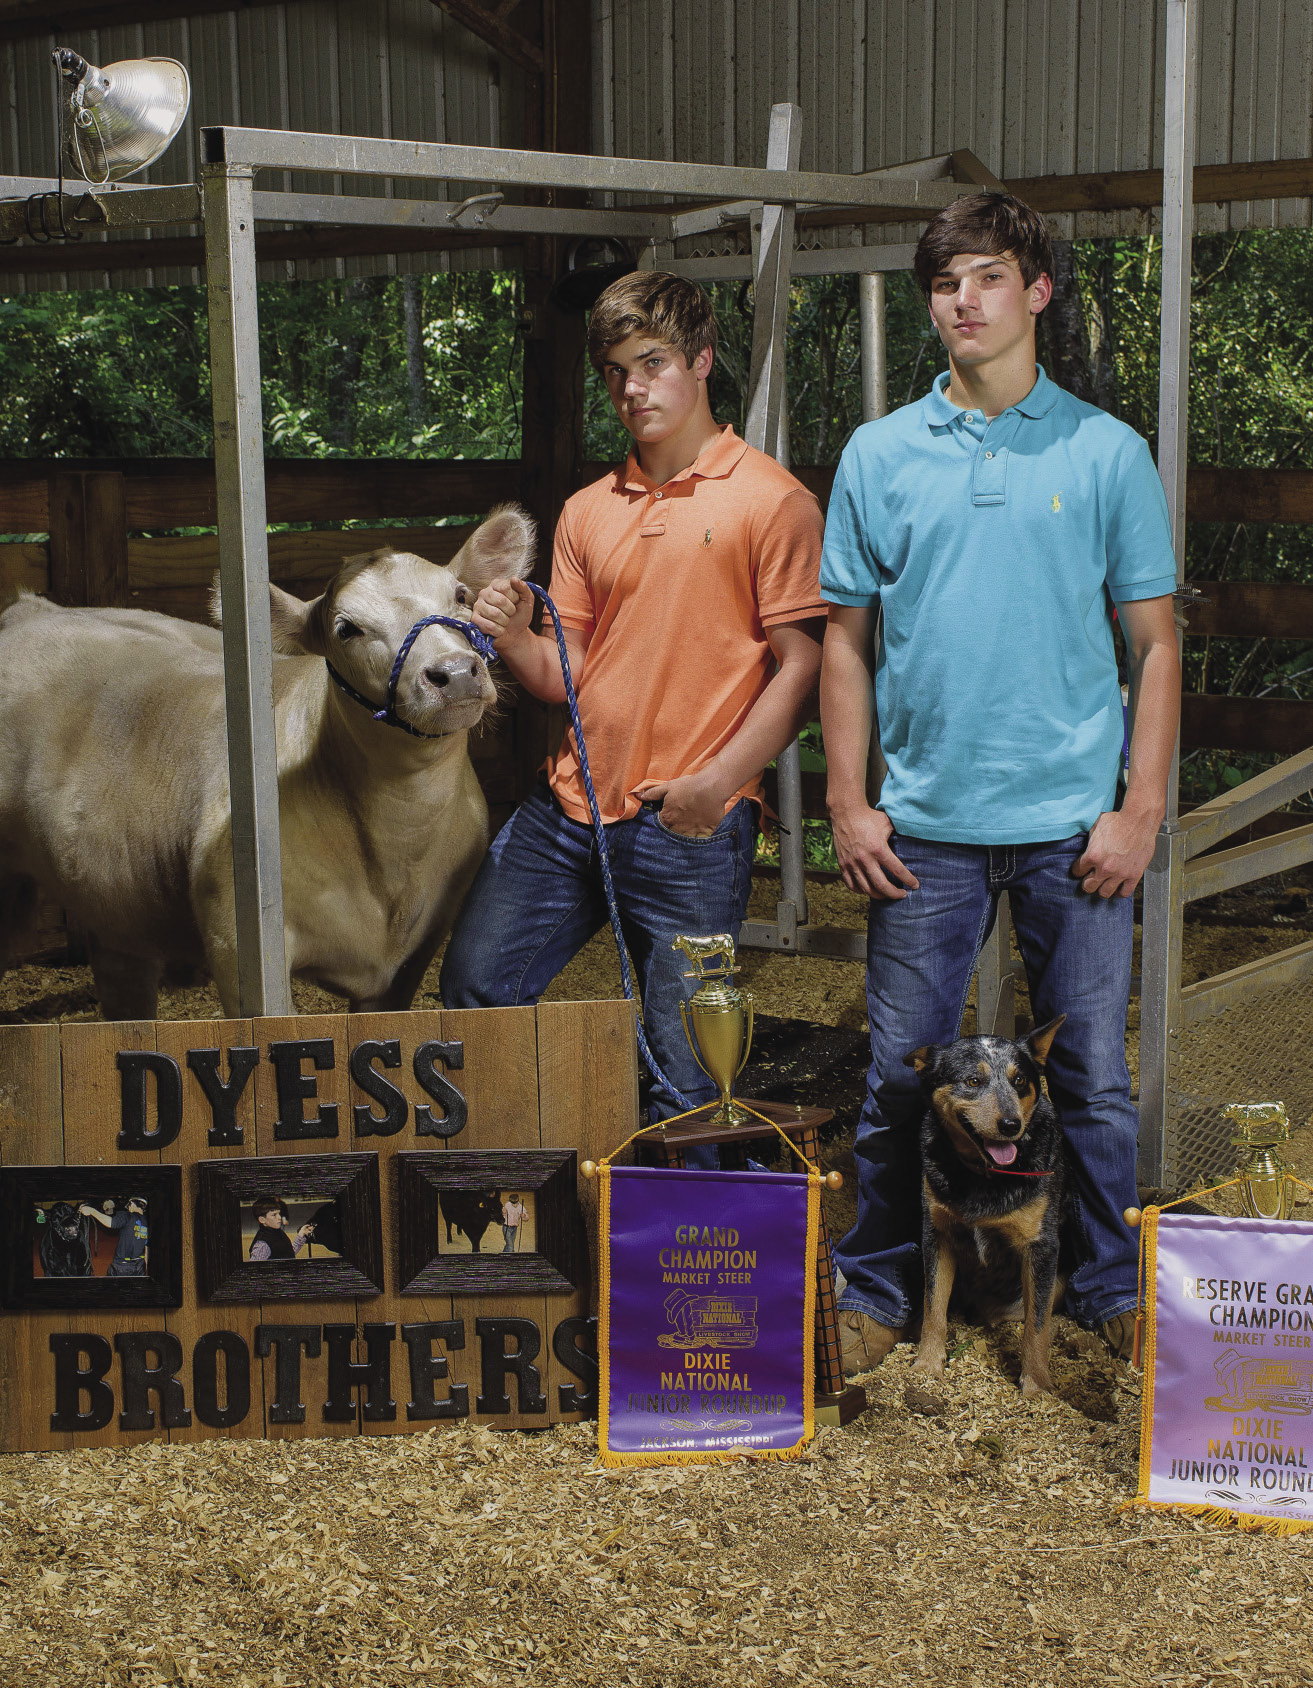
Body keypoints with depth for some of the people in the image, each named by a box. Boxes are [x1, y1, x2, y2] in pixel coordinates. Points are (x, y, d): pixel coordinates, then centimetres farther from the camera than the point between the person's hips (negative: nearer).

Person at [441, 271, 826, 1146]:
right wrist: (515, 637, -7)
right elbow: (569, 675, 15)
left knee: (683, 1062, -4)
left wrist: (714, 783, -18)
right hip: (568, 810, 6)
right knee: (473, 992, 9)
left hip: (693, 829, -6)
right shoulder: (588, 513, 15)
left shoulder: (770, 499, -3)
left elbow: (801, 669, -8)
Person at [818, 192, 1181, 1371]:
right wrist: (849, 804, 2)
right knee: (899, 1073, 7)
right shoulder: (881, 455, 6)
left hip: (1074, 822, -1)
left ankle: (1111, 1294, 22)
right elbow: (846, 640, 9)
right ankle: (878, 1293, 23)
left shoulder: (1108, 452, 2)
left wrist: (1142, 809, -4)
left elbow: (1155, 643, 3)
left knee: (1094, 1076, 6)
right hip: (926, 827, 1)